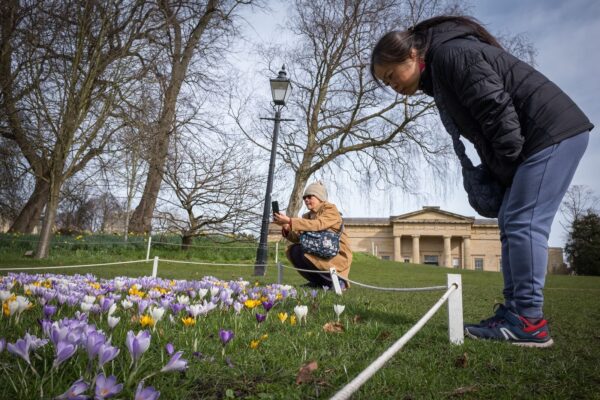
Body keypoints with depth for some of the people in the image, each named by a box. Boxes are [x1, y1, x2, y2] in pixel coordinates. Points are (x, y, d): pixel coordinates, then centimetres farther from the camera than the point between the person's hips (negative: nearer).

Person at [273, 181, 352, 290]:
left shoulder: (331, 209, -10)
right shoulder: (308, 216, 10)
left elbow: (317, 224, -30)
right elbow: (298, 238, -1)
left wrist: (290, 221, -35)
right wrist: (286, 228, -20)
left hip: (339, 256, -7)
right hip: (321, 253, 7)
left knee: (300, 252, -23)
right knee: (293, 250, -7)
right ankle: (319, 282, 5)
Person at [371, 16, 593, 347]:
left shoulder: (451, 52, -14)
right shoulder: (437, 78, 16)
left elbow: (496, 107, -21)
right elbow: (481, 127, 15)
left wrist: (509, 165, -14)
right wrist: (498, 173, 4)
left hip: (554, 132, -10)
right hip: (541, 139, 10)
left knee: (523, 224, -14)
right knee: (510, 223, 6)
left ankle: (529, 322, -9)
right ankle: (514, 312, 9)